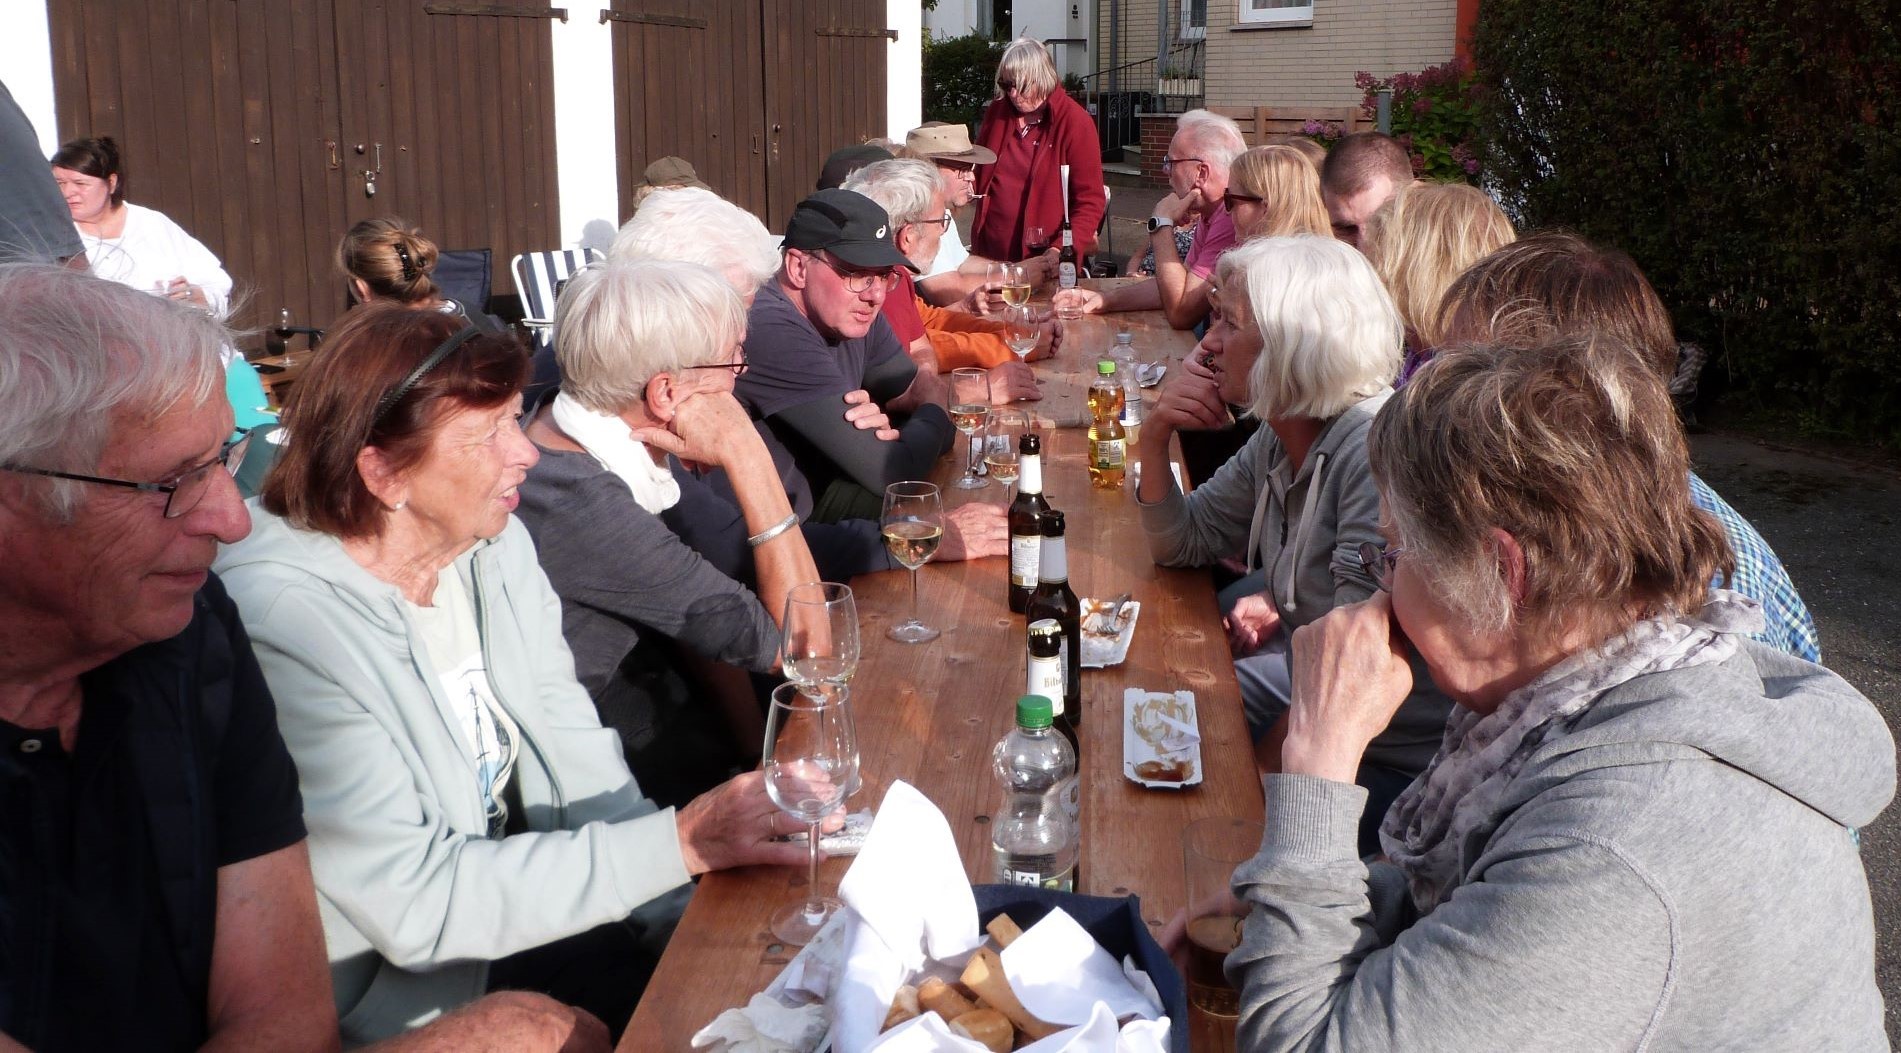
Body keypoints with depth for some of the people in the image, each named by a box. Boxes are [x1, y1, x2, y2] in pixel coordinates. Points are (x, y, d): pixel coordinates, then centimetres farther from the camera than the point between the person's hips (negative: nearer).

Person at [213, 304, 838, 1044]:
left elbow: (577, 759, -1)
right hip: (398, 995, -6)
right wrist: (680, 845, -27)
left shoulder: (494, 546, -2)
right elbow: (417, 904, -25)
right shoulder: (281, 622, -25)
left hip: (512, 917, 6)